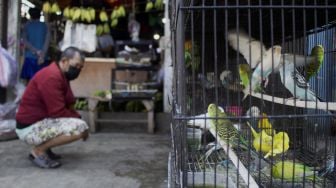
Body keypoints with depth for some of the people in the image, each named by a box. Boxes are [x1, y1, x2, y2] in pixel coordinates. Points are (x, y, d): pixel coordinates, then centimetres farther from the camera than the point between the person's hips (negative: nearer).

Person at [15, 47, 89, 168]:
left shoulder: (61, 75, 11)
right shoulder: (51, 76, -21)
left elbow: (68, 105, 12)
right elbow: (58, 112, -24)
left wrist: (78, 118, -4)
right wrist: (79, 120, -11)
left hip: (40, 122, 10)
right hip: (30, 128, -10)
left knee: (78, 122, 21)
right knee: (80, 127, -24)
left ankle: (43, 146, 12)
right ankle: (38, 151, -8)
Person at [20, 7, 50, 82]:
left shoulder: (27, 25, 6)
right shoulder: (45, 26, 5)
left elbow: (25, 41, -3)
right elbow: (47, 41, -6)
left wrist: (36, 51, -5)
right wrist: (42, 55, -10)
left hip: (30, 56, 0)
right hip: (42, 57, 0)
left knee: (29, 80, 4)